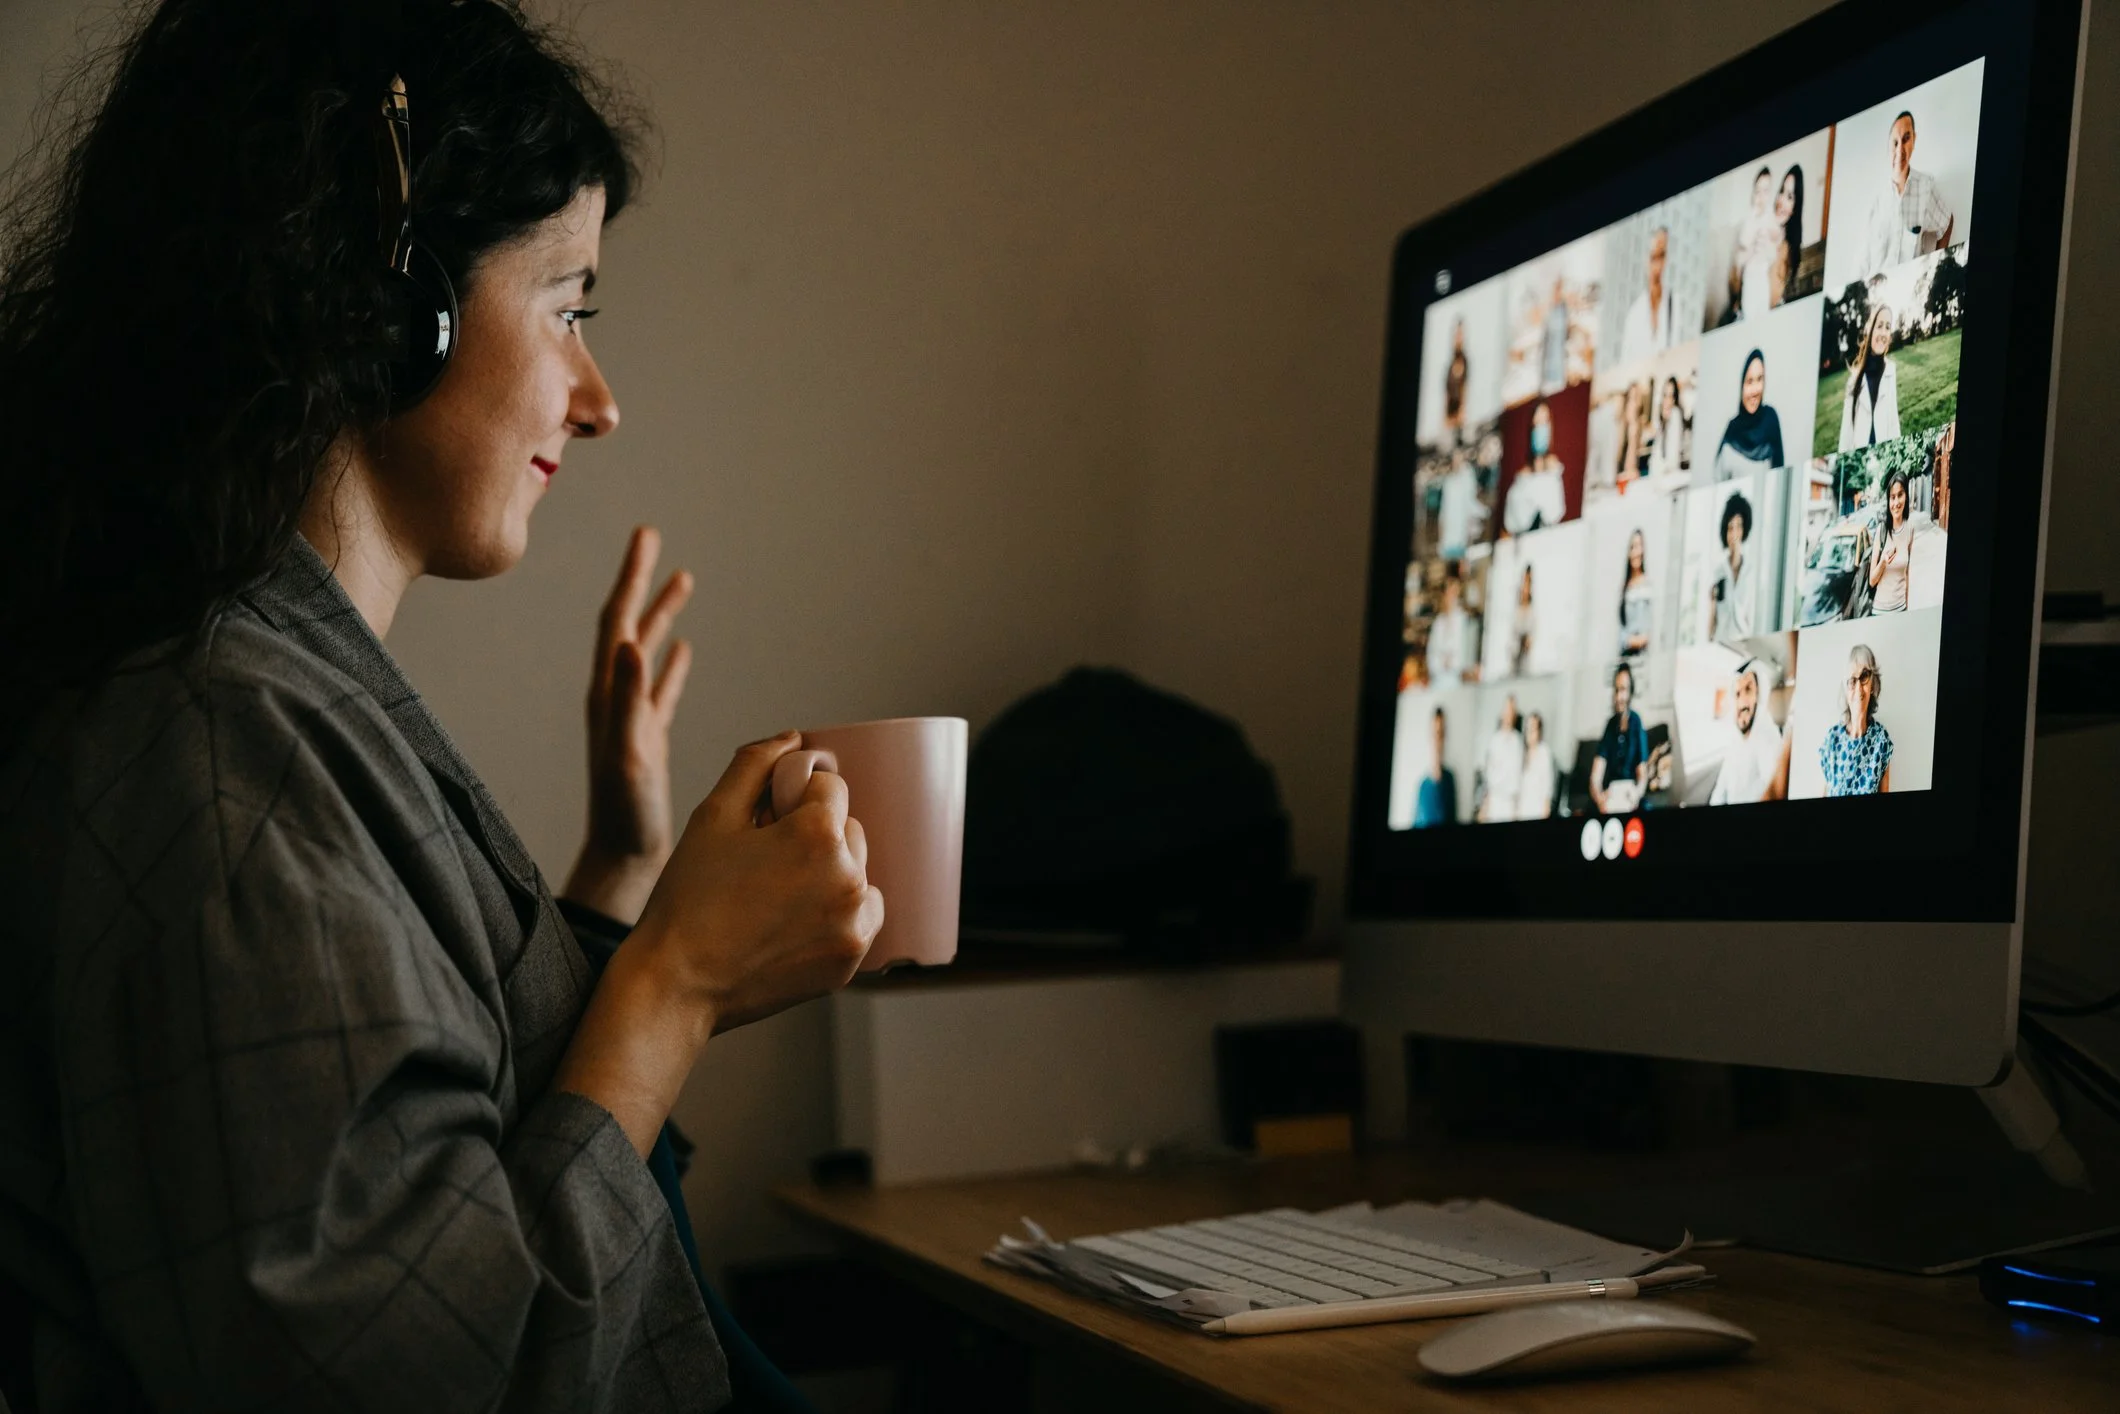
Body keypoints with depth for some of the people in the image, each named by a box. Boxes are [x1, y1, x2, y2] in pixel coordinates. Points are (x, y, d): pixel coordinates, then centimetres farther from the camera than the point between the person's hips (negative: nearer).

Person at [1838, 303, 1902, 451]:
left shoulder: (1891, 371, 4)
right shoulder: (1856, 371, 4)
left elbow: (1893, 418, 6)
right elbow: (1847, 423, 4)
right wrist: (1843, 455, 0)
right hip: (1857, 449, 0)